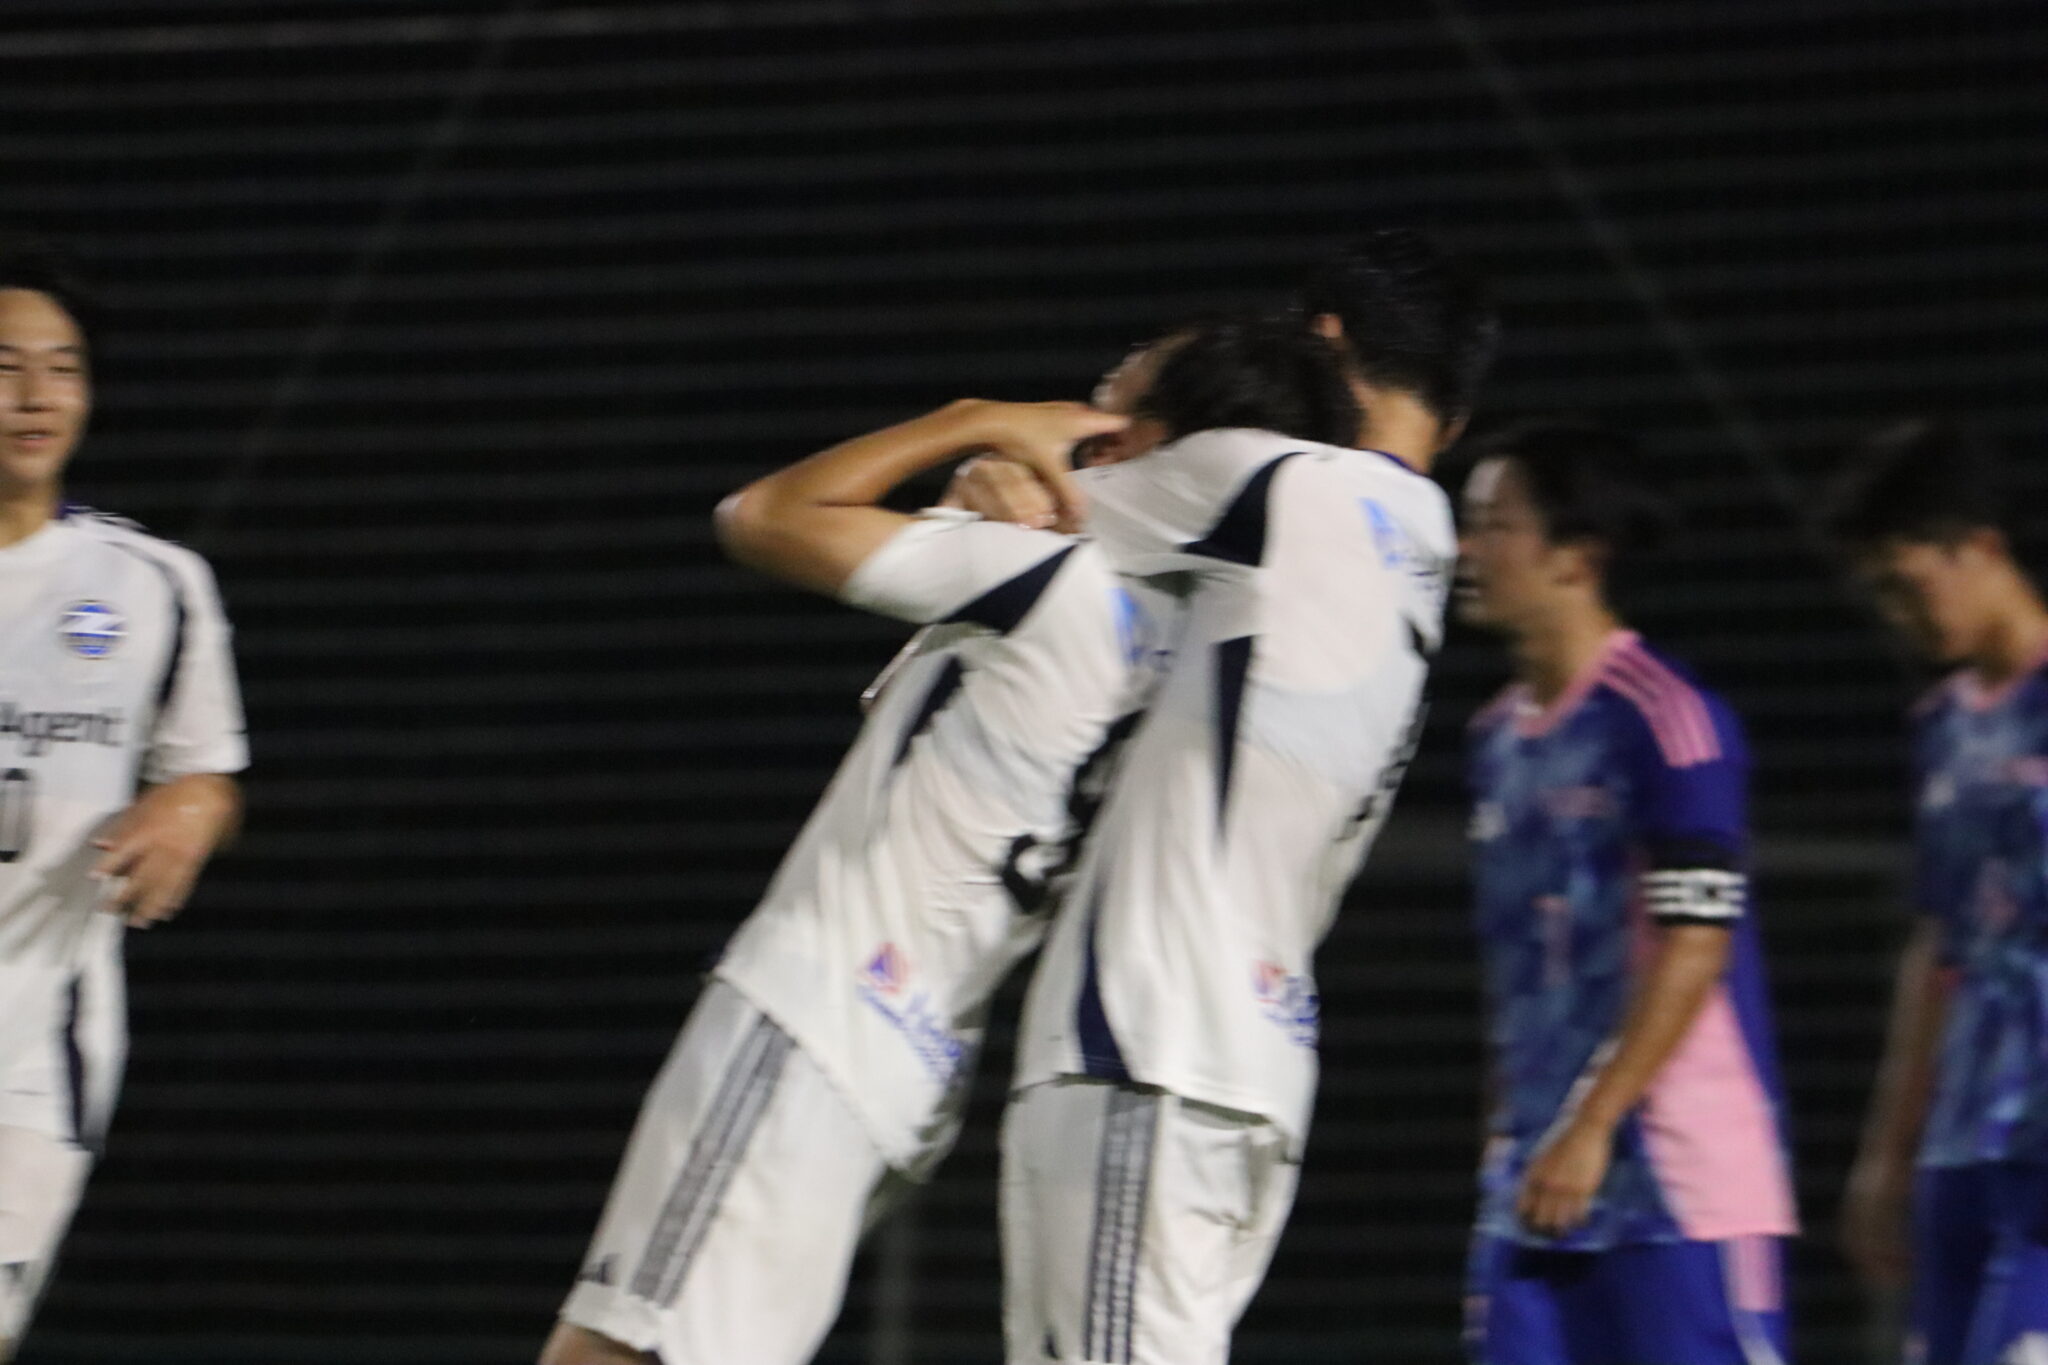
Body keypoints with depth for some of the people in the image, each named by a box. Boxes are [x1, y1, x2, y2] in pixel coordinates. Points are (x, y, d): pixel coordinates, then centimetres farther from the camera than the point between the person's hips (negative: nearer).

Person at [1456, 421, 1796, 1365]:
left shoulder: (1666, 719, -10)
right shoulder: (1499, 736, 15)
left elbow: (1695, 945, -15)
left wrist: (1591, 1128, -19)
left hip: (1675, 1180, -8)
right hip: (1535, 1184, 8)